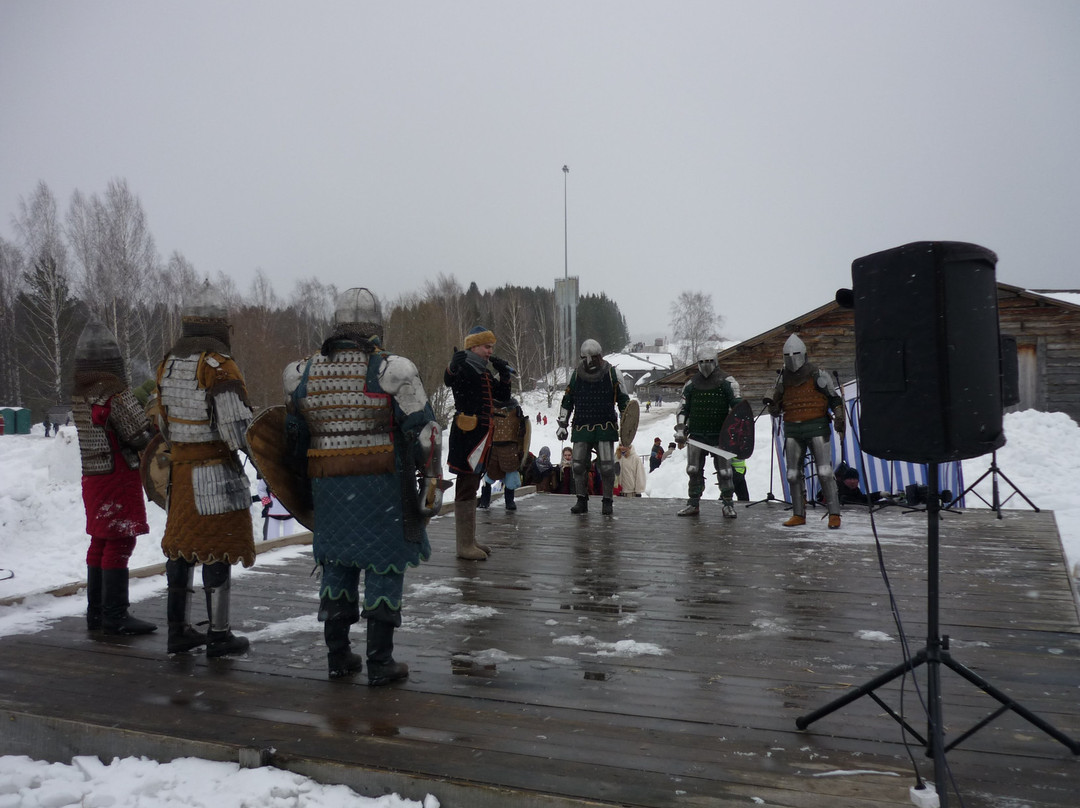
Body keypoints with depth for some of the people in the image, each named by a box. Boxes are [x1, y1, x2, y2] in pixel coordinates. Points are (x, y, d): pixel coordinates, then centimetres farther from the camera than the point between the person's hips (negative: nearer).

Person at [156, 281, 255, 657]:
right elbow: (237, 427, -21)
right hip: (216, 471, -7)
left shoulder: (167, 364, 9)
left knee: (181, 545, 14)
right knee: (217, 548, 0)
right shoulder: (219, 366, -16)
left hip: (180, 468, 8)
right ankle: (219, 635, 7)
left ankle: (178, 629, 24)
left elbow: (163, 423, 16)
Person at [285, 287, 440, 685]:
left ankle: (338, 656, 24)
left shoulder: (304, 373, 5)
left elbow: (295, 437, 14)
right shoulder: (391, 370, -9)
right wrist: (432, 483, 0)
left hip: (328, 487, 4)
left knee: (336, 565, 16)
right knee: (384, 566, 4)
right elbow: (424, 430, -9)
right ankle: (380, 662, 9)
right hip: (382, 486, -4)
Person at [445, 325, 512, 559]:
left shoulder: (484, 372, 18)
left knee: (471, 487, 16)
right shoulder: (463, 367, -10)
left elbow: (503, 396, 24)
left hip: (480, 435, 10)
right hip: (467, 433, -10)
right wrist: (453, 366, -54)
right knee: (466, 488, -8)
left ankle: (469, 540, 27)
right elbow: (448, 380, -33)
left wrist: (504, 375, 10)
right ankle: (464, 546, -3)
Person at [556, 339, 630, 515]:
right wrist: (562, 424, 11)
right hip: (581, 427, 2)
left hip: (605, 427, -2)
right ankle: (581, 500, 13)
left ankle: (607, 502, 8)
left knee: (607, 466, -5)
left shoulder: (611, 373, 2)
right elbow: (567, 401, 15)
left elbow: (623, 400, 9)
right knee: (579, 464, 1)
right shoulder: (576, 374, 8)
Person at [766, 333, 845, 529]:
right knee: (793, 474, 5)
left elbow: (834, 399, 3)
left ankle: (834, 514, -3)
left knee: (824, 472, -8)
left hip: (817, 426, -4)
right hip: (792, 430, 5)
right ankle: (799, 514, 15)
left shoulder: (817, 375, -1)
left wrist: (839, 419, -10)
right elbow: (777, 408, 16)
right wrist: (772, 406, -6)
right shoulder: (783, 379, 11)